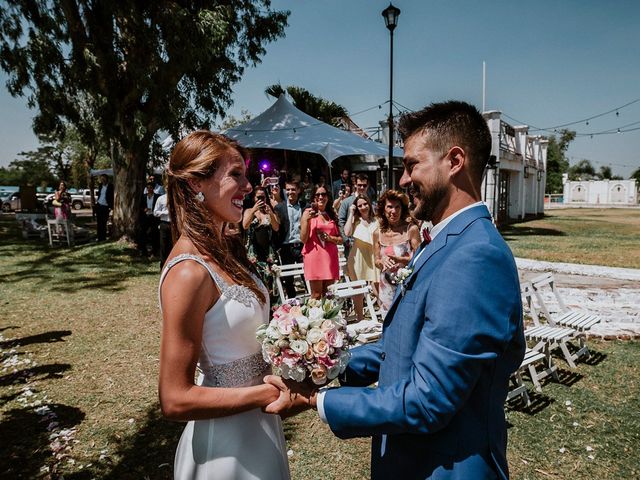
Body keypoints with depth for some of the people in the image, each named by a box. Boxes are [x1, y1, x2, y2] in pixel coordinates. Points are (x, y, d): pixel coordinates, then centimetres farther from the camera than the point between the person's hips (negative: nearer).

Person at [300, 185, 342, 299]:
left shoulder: (332, 215, 16)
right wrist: (307, 220, -16)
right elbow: (303, 239, -5)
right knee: (316, 295, -5)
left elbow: (340, 240, 16)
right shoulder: (308, 213, 2)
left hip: (330, 257, 5)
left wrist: (329, 238, -4)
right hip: (314, 256, -4)